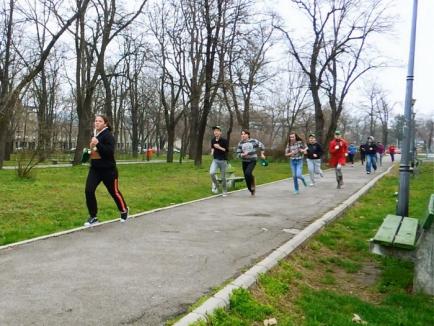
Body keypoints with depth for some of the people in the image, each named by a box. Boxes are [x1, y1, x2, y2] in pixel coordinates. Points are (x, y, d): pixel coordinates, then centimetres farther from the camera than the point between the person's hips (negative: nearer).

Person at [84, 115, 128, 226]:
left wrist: (97, 144, -33)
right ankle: (93, 217, 4)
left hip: (108, 170, -7)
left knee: (114, 192, 9)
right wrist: (89, 151, 9)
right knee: (89, 191, -8)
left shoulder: (108, 135, -15)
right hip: (94, 169, 7)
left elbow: (110, 152, -27)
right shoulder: (94, 135, 10)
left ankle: (124, 211, 36)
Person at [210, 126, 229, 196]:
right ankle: (215, 185, 4)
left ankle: (225, 191, 22)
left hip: (223, 160, -3)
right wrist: (212, 151, 4)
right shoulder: (213, 140, 5)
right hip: (215, 160, 3)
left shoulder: (224, 140, -9)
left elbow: (227, 150, -12)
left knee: (223, 177, 4)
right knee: (211, 173, -22)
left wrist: (219, 147, -21)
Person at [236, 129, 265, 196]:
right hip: (244, 162, 3)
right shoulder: (240, 143, -1)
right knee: (246, 178, 5)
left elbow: (261, 146, 9)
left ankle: (253, 183, 2)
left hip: (252, 161, -3)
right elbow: (238, 153, -1)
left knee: (248, 173, -28)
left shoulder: (253, 141, -7)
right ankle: (251, 190, 26)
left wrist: (262, 154, 10)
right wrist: (243, 154, -20)